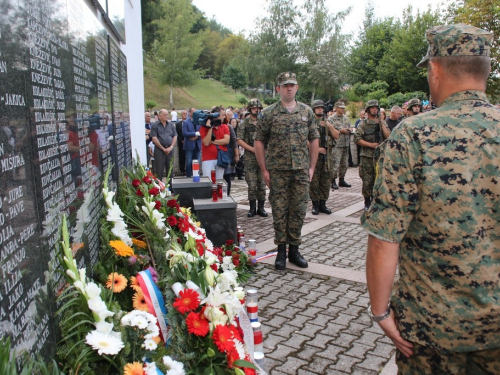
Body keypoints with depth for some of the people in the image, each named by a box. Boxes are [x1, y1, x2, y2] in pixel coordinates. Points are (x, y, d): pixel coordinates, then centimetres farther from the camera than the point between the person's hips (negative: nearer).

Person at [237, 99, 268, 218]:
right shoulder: (244, 123, 1)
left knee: (262, 184, 5)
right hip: (250, 158, -2)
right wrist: (252, 149, -12)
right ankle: (252, 208, 11)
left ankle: (261, 207, 15)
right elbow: (239, 140, -3)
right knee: (252, 185, 0)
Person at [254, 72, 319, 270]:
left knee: (299, 211, 7)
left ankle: (294, 250, 21)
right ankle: (281, 250, 17)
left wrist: (312, 167, 5)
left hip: (301, 171, 2)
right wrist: (264, 170, -3)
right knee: (279, 211, 4)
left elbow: (314, 140, 11)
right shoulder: (268, 113, -1)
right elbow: (258, 142, 1)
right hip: (278, 171, -2)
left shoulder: (307, 111, 8)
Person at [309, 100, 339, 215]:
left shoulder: (328, 123, 14)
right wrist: (316, 148, -15)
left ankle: (323, 204, 17)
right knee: (314, 182, -1)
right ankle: (315, 204, 10)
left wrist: (330, 127, -7)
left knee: (326, 181, 7)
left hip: (327, 156, 4)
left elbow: (337, 136, 7)